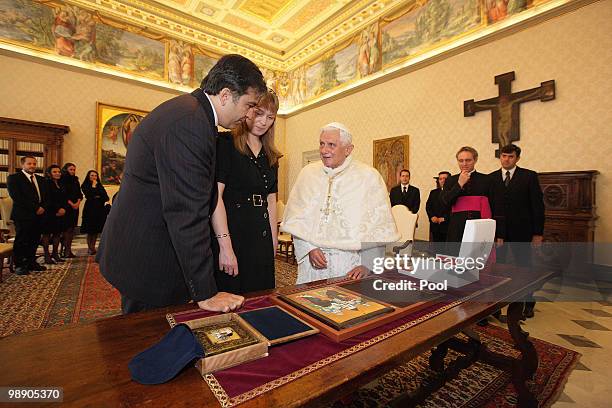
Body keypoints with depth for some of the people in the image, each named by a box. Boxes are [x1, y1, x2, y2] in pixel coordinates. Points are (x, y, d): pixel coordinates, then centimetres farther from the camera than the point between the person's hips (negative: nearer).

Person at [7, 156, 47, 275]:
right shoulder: (13, 178, -1)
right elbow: (17, 198, -11)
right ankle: (19, 265, 9)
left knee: (35, 240, 9)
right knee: (21, 241, 0)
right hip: (23, 215, -5)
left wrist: (42, 207, -3)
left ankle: (31, 262, 18)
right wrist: (35, 208, -14)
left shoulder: (40, 179, 17)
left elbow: (45, 196, 16)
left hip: (38, 214, 5)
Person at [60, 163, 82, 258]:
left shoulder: (76, 180, 16)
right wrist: (71, 203, -14)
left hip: (75, 207, 6)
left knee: (72, 229, 5)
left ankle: (69, 250, 8)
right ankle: (66, 250, -3)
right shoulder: (62, 180, -2)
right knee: (66, 228, -7)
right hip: (66, 207, -6)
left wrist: (78, 202, -4)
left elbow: (80, 194, 13)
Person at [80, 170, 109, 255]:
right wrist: (93, 186, -4)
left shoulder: (100, 186, 15)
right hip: (90, 209, -3)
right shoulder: (85, 186, 4)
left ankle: (93, 247, 12)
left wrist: (97, 197, -10)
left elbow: (106, 197, 6)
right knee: (90, 230, -5)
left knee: (96, 230, 4)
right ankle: (90, 248, 3)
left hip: (100, 209, 4)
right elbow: (89, 196, -13)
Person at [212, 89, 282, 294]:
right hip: (230, 235, -6)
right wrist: (225, 246, -21)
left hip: (261, 240, 7)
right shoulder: (225, 143, -6)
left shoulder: (270, 157, 14)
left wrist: (273, 247, 11)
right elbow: (215, 196, -15)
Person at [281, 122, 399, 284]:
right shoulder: (308, 173, 3)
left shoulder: (369, 177, -5)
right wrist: (310, 248, -10)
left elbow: (380, 227, -8)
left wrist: (367, 265, -15)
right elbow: (296, 219, 2)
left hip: (352, 263, -2)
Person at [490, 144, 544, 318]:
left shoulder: (529, 176, 0)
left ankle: (528, 304, 29)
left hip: (521, 231, -1)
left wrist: (538, 232, -6)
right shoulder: (491, 178, 5)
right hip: (497, 230, 1)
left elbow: (538, 205, -2)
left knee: (524, 267, 11)